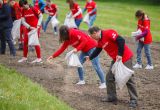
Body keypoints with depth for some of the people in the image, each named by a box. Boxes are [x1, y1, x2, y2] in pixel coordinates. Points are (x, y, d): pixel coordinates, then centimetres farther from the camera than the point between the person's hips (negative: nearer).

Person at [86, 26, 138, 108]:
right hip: (116, 59, 10)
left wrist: (120, 55, -27)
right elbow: (97, 51, 25)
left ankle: (134, 100, 2)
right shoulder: (100, 41, 8)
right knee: (109, 77, 11)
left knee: (128, 79, -5)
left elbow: (121, 41, -28)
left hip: (125, 58, -9)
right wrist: (90, 57, 25)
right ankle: (111, 97, 22)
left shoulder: (108, 33, -21)